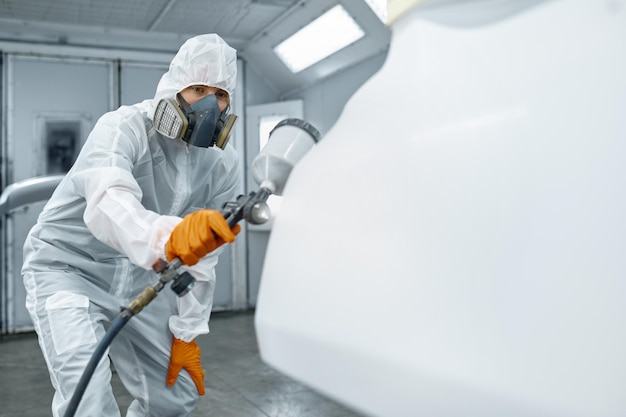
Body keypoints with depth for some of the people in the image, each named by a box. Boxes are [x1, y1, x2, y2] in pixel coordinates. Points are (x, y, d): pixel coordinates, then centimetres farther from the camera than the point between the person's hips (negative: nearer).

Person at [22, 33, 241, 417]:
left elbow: (202, 258, -4)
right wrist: (167, 237, -65)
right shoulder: (124, 128, -24)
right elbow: (107, 204, -44)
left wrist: (187, 334, -4)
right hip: (68, 267, -5)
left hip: (137, 277, 5)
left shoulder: (223, 165, -8)